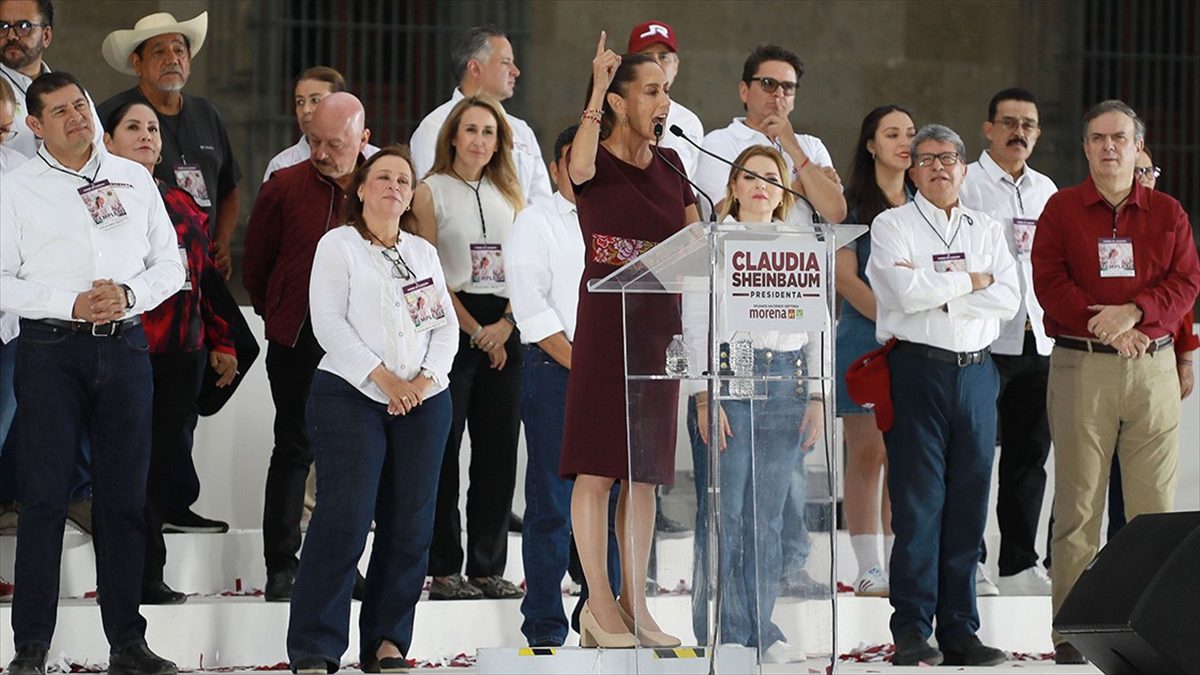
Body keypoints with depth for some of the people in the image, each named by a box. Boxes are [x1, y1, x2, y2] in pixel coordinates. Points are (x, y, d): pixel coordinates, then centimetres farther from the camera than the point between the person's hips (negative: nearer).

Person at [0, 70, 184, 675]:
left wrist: (128, 295, -7)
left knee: (124, 496, 5)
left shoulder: (134, 180, 11)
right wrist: (71, 304, -14)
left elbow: (170, 265, 12)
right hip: (50, 348, -3)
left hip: (124, 346, 3)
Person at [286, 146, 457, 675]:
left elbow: (446, 325, 12)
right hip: (350, 395, -5)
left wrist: (426, 378, -6)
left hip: (423, 401, 5)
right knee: (344, 519, -13)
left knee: (409, 524, 1)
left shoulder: (424, 253, 18)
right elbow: (329, 323, -7)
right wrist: (384, 378, -13)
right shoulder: (339, 246, 3)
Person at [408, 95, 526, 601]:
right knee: (445, 449, -5)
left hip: (504, 329, 5)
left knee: (499, 450, 3)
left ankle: (488, 568, 9)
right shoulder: (431, 193, 1)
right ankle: (444, 570, -1)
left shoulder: (509, 195, 16)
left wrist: (505, 324, -5)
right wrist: (474, 331, -10)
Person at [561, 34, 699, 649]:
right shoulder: (594, 161, -7)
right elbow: (580, 166, -32)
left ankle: (633, 602, 14)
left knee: (645, 469, 8)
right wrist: (597, 89, -30)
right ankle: (598, 605, -1)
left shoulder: (669, 165, 11)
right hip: (605, 318, -6)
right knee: (598, 466, -4)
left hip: (660, 323, 6)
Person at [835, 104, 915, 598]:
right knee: (867, 455, -5)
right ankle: (869, 571, -4)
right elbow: (845, 276, -6)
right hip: (864, 339, -4)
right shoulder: (852, 203, 2)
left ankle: (898, 569, 7)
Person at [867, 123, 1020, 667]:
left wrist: (935, 291, -8)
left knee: (969, 502, 4)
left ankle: (960, 631, 8)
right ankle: (912, 631, -3)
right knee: (918, 502, -6)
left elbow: (1008, 298, 0)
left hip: (976, 372, 4)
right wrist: (969, 281, -2)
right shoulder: (893, 225, 5)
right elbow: (904, 290, -13)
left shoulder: (987, 231, 16)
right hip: (918, 370, -4)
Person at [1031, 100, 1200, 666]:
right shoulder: (1061, 210, 8)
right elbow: (1049, 283, -2)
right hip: (1080, 366, -2)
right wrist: (1105, 328, -12)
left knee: (1155, 505, -1)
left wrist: (1135, 312, -13)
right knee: (1078, 502, -3)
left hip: (1153, 365, 2)